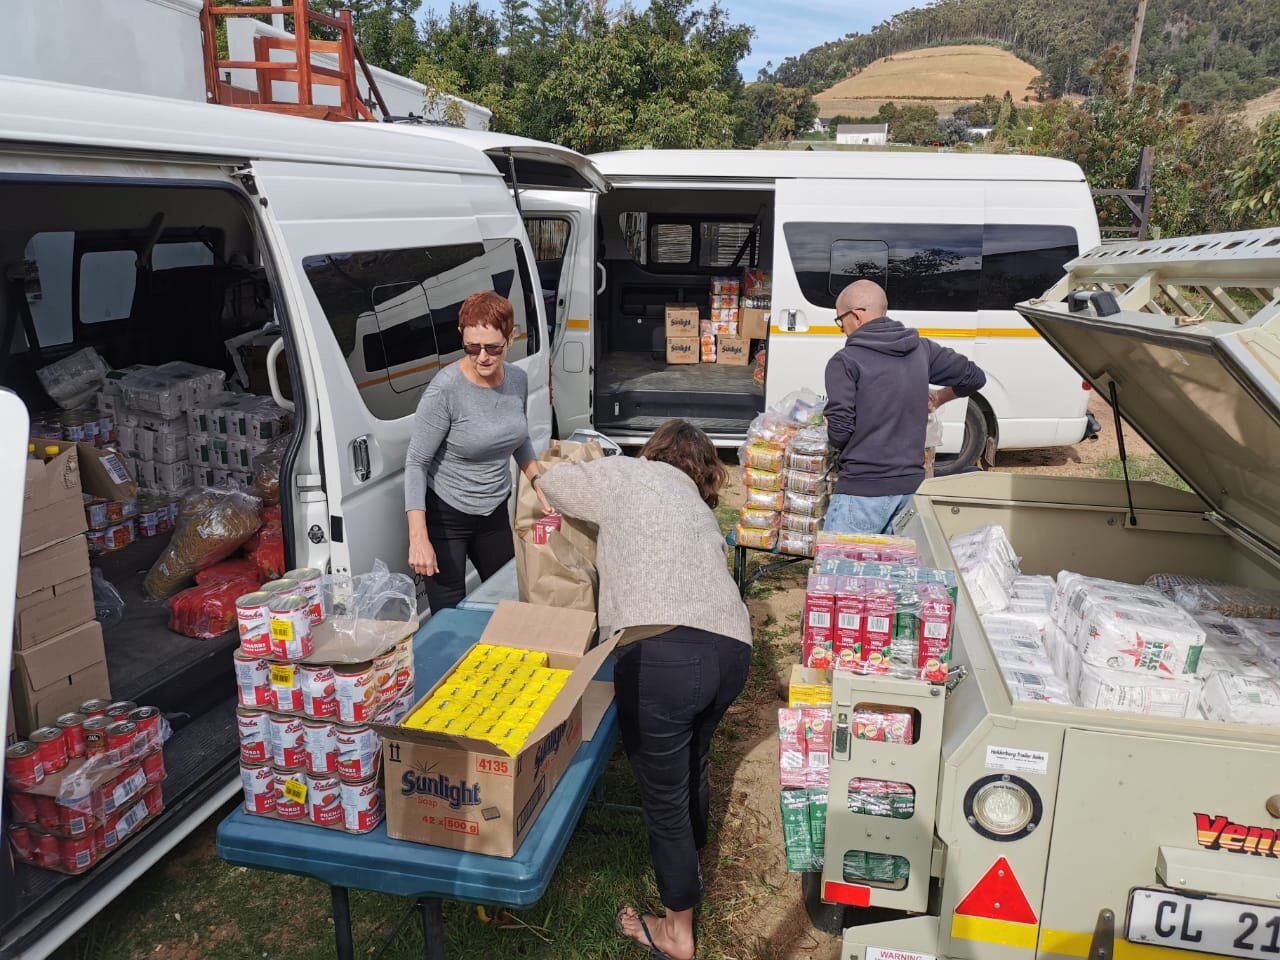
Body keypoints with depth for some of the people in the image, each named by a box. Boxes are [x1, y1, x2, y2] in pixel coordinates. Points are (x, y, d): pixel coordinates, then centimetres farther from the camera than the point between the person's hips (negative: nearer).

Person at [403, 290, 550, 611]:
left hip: (495, 511, 6)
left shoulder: (518, 380, -6)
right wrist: (418, 538, -26)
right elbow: (416, 463, -20)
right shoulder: (445, 388, -24)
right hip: (446, 515, -6)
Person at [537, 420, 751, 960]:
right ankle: (689, 869, 54)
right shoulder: (698, 505, 31)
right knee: (691, 766, 30)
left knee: (663, 796, 12)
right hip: (732, 649, 7)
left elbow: (552, 485, 24)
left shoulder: (627, 475, 16)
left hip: (662, 652, -6)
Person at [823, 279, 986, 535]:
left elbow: (839, 432, -14)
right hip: (912, 485, 6)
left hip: (863, 490, -6)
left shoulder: (844, 362, -9)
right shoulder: (922, 350, 8)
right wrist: (939, 398, 34)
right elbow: (974, 377, 18)